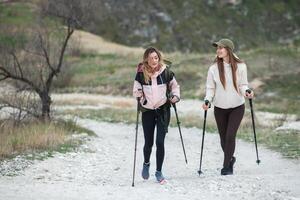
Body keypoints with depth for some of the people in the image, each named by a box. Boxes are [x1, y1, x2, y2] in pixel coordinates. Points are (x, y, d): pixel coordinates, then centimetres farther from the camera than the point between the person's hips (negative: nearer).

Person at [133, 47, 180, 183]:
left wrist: (175, 96, -6)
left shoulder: (166, 72, -6)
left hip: (163, 110, 0)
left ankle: (159, 171, 7)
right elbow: (136, 90, 4)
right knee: (148, 142, 6)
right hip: (147, 111, 0)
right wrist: (139, 94, -16)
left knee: (160, 142, -7)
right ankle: (146, 164, 37)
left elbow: (174, 86, 10)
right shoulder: (141, 74, -7)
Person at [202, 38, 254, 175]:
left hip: (237, 107, -2)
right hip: (220, 108, 2)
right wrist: (207, 100, -17)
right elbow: (210, 88, 0)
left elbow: (242, 85, -1)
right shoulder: (213, 69, -5)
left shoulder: (240, 66, -7)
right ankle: (230, 159, 36)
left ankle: (226, 166, -3)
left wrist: (246, 92, -22)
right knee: (223, 137, 9)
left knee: (230, 136, -12)